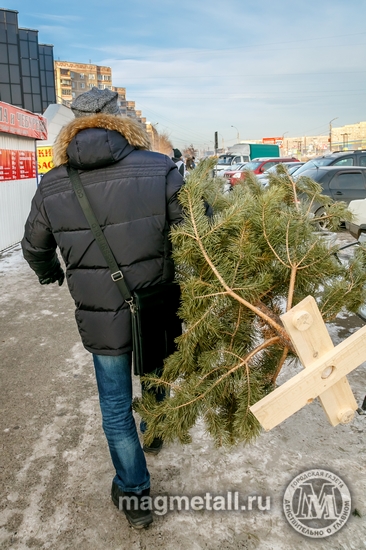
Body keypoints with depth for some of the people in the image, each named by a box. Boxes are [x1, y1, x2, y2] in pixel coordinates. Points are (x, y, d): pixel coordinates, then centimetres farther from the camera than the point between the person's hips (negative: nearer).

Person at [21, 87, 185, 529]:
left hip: (100, 319, 0)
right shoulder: (160, 168, -11)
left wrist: (51, 275, 33)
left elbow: (34, 249, 12)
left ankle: (134, 496, 32)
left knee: (116, 406, 17)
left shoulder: (52, 186, -2)